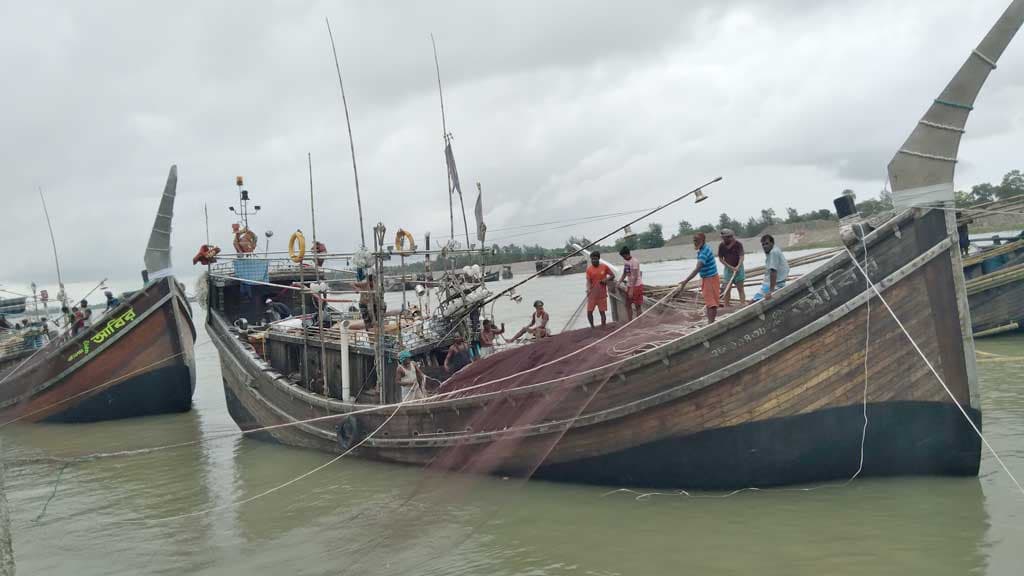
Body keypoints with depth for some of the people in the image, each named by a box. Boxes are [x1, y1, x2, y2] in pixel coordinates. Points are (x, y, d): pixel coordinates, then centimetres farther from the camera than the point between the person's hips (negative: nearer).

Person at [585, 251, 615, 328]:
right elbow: (588, 281, -8)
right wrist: (588, 289, -27)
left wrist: (606, 279, -12)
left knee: (602, 312, 3)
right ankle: (592, 327, 18)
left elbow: (612, 275, 7)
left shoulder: (604, 267, -3)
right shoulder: (589, 269, -2)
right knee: (589, 312, -1)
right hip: (592, 294, 1)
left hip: (602, 294, -1)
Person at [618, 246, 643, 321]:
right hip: (629, 285, 8)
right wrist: (619, 282, 6)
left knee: (637, 306, -3)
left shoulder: (634, 261, -18)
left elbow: (635, 277, -22)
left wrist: (631, 289, -25)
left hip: (637, 285, -8)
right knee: (628, 305, 10)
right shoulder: (625, 261, 7)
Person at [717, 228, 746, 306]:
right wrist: (730, 267, -11)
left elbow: (741, 256, -16)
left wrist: (738, 266, -31)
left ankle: (743, 304, -4)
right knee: (727, 289, 2)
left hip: (738, 269, -2)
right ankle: (726, 306, 6)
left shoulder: (738, 244, -11)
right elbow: (720, 259, -1)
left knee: (740, 288, -2)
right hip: (728, 269, 2)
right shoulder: (722, 246, -3)